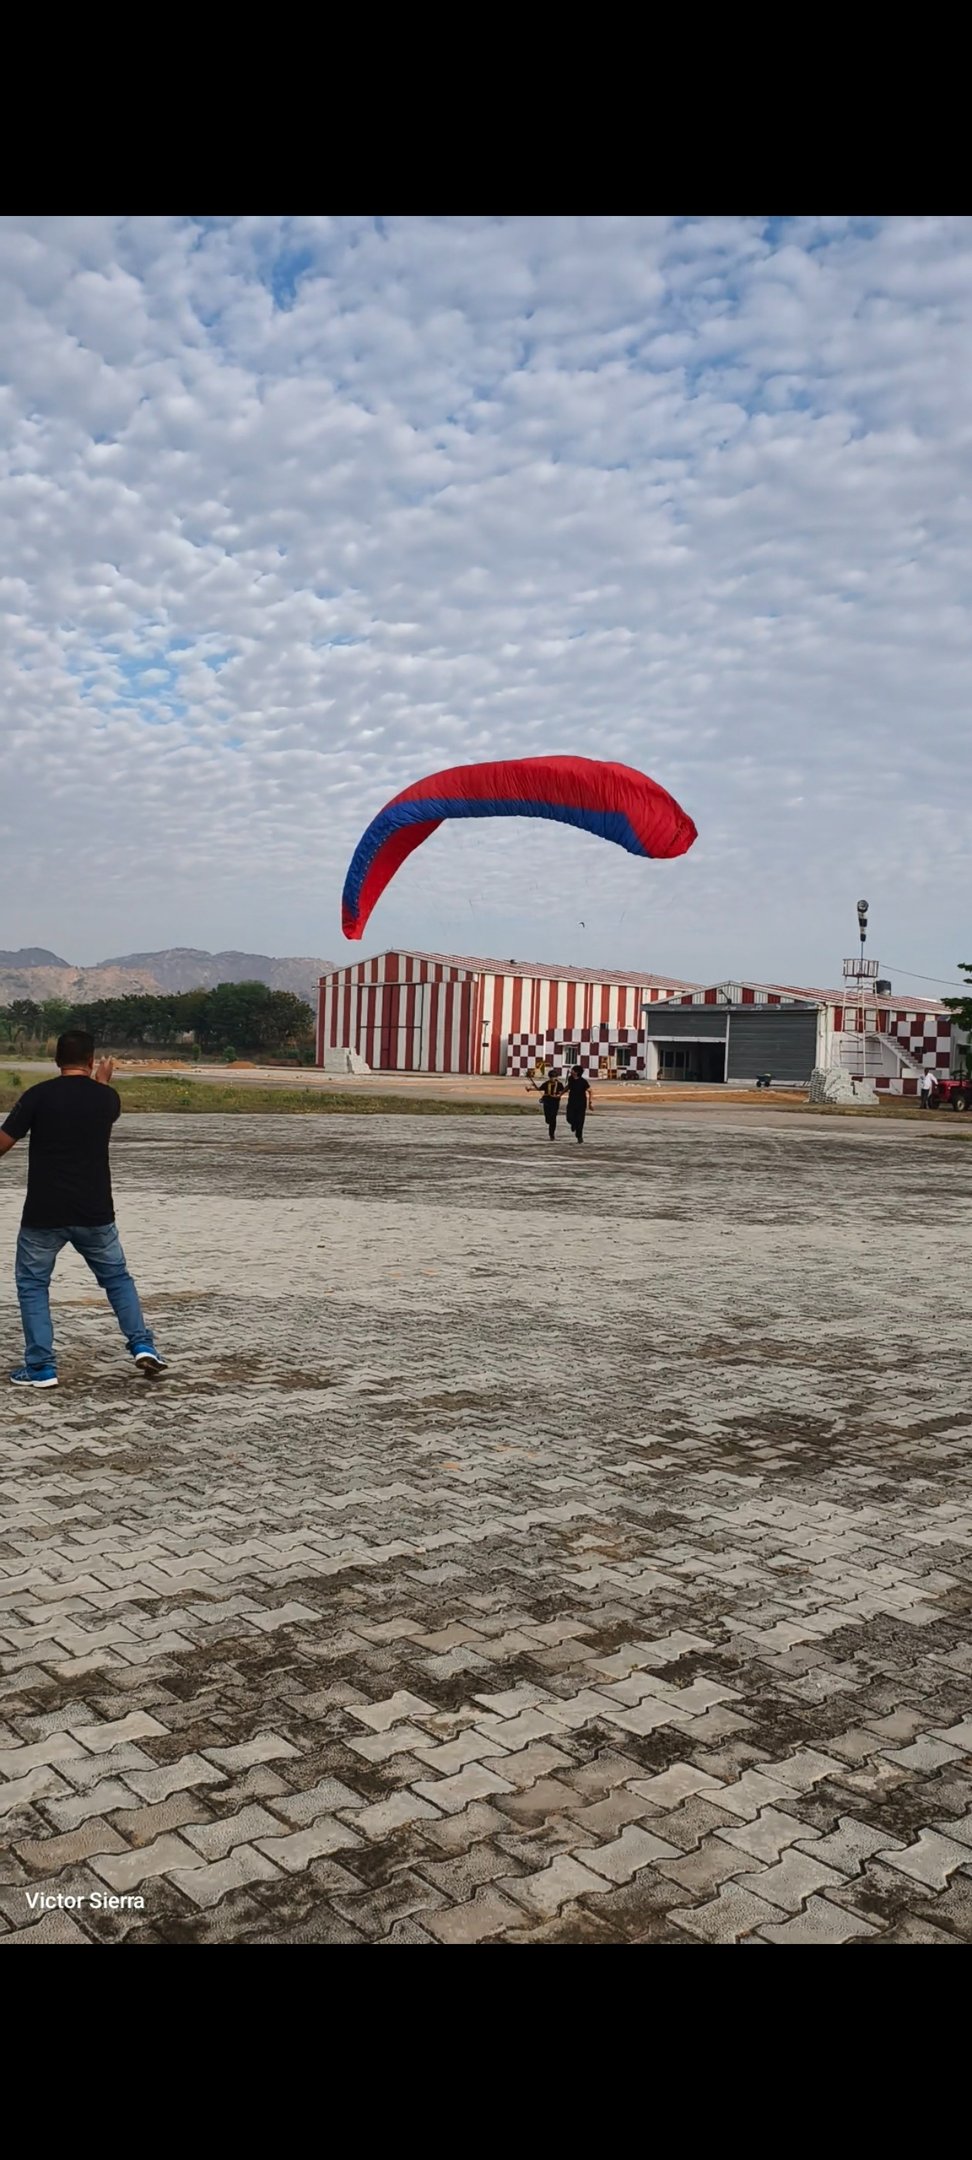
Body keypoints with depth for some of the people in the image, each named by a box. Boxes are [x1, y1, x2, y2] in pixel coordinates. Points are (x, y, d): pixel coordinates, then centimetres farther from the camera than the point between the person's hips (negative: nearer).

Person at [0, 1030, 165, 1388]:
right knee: (117, 1278, 20)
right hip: (95, 1213, 2)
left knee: (32, 1284, 13)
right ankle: (143, 1345, 10)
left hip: (44, 1214, -2)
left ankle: (41, 1367, 10)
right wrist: (102, 1081, 44)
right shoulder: (107, 1097, 0)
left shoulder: (38, 1096, -9)